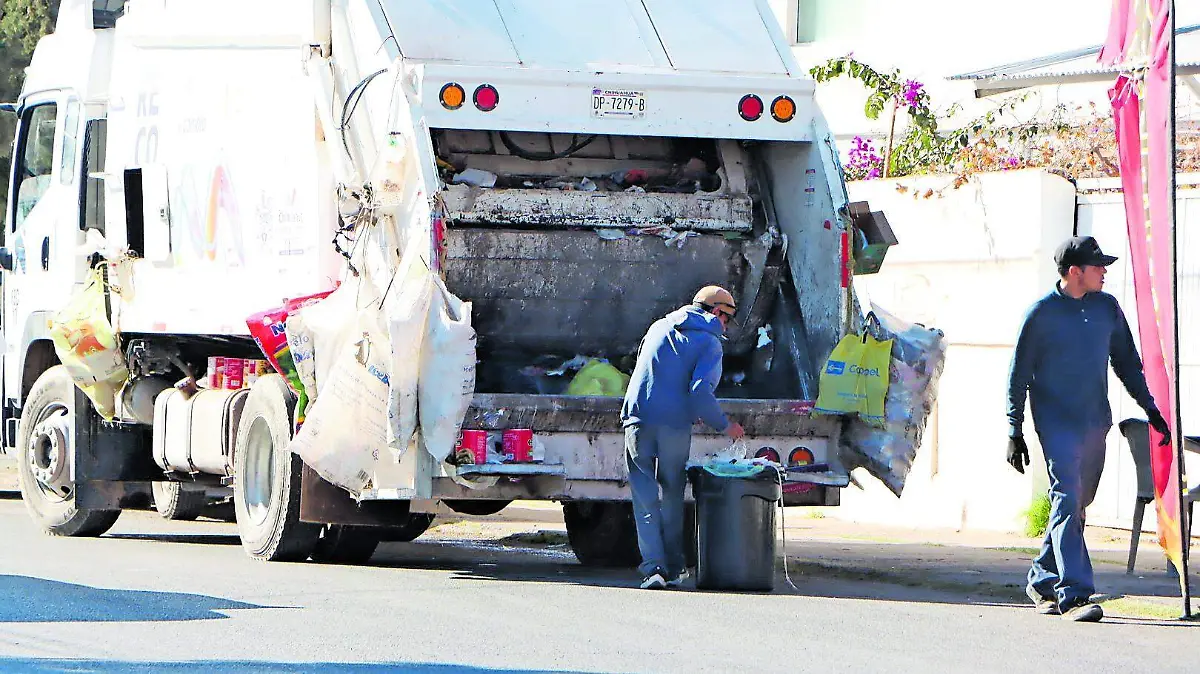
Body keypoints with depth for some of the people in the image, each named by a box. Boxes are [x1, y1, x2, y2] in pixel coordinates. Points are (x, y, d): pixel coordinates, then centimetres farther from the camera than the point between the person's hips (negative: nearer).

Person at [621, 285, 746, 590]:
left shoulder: (659, 328, 15)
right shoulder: (710, 343, 0)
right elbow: (701, 391, -12)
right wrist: (724, 425, 0)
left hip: (638, 420, 2)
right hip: (675, 427, -2)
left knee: (645, 497, 2)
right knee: (672, 495, 14)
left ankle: (653, 566, -10)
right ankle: (674, 567, 20)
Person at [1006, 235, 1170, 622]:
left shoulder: (1107, 307, 7)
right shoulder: (1042, 313, -7)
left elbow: (1126, 361, 19)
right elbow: (1019, 375, -3)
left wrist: (1148, 407, 15)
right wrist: (1015, 431, -5)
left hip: (1096, 421, 6)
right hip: (1056, 421, -6)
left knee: (1078, 503, 10)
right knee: (1067, 499, -15)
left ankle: (1043, 580, 27)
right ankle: (1073, 594, -22)